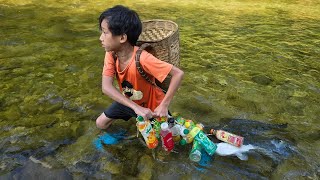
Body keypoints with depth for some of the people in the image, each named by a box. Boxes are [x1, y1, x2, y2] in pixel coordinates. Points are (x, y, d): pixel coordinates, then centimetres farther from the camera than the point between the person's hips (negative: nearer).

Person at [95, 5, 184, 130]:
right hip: (128, 101, 5)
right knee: (100, 124, 13)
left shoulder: (142, 58, -38)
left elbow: (178, 74, -38)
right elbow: (106, 87, -31)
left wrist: (164, 106, -39)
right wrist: (136, 107, -41)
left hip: (150, 105, -5)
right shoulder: (111, 54, -20)